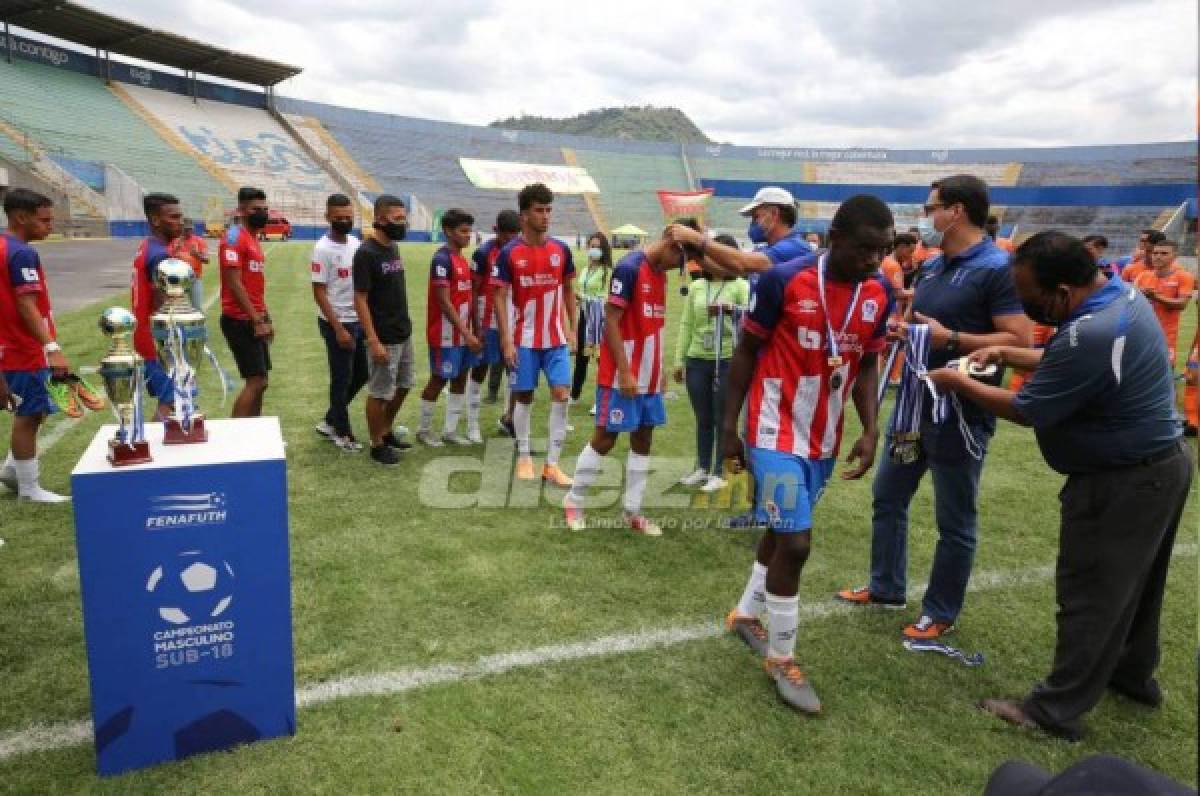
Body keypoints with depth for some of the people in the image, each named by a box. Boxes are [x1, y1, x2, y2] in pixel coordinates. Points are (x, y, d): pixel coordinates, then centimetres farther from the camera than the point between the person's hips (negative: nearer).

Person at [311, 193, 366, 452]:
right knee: (342, 379, 3)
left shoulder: (355, 243, 7)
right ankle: (343, 433, 18)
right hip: (337, 323, -8)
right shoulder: (323, 249, -14)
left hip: (359, 320, 8)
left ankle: (330, 421, 30)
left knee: (361, 374, 16)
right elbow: (319, 292, -15)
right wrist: (338, 328, -19)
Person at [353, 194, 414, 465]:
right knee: (379, 393, 4)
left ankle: (387, 432, 36)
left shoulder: (393, 248, 8)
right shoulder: (366, 253, -16)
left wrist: (404, 326, 16)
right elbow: (360, 300, -17)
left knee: (403, 386, 18)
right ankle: (377, 445, 18)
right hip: (383, 338, -8)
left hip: (404, 333, 8)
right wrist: (373, 341, -21)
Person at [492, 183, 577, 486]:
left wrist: (572, 329, 8)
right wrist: (506, 341, -11)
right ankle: (524, 457, 23)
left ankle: (552, 464, 5)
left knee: (562, 395, -5)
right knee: (524, 397, 7)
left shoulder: (561, 250, 3)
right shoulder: (509, 253, -6)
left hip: (556, 338, 3)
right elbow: (500, 297, -5)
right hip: (524, 339, -2)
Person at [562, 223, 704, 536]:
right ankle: (573, 500, 19)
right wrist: (625, 372, -19)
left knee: (643, 440, 10)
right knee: (605, 439, 1)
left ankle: (632, 512, 20)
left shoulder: (661, 273, 11)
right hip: (622, 376, -8)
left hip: (649, 377, 8)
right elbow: (611, 323, -17)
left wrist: (659, 370, 16)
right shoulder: (629, 268, -16)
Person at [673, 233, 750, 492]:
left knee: (722, 419, 4)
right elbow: (686, 324, 10)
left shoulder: (740, 285, -3)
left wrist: (730, 309, -39)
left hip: (727, 361, -4)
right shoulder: (697, 286, 8)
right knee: (703, 419, 14)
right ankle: (702, 468, 26)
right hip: (696, 361, 4)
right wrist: (679, 360, 7)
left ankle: (719, 473, 14)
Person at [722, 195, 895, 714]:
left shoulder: (878, 296, -1)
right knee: (795, 543, -8)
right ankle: (782, 659, 12)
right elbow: (746, 352, -7)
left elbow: (867, 366, 10)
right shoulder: (784, 280, -16)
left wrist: (871, 431, -2)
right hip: (776, 433, -6)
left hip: (825, 438, 6)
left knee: (783, 532, 19)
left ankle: (746, 614, 41)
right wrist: (729, 428, -6)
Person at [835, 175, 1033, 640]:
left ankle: (941, 614, 24)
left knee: (955, 522, 8)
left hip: (960, 413, -9)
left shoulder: (997, 268, -16)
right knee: (888, 497, 18)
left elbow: (1021, 341, -21)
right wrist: (901, 328, -2)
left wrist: (950, 339, -25)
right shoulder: (931, 267, 10)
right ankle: (886, 588, 36)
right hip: (914, 403, 9)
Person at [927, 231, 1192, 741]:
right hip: (1158, 464, 10)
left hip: (1123, 482, -10)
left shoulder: (1091, 335, -32)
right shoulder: (1120, 294, 0)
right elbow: (1066, 366, 14)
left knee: (1090, 595, 1)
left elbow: (1027, 411, -21)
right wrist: (1006, 354, 3)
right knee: (1133, 582, 24)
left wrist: (959, 384, -9)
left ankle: (1057, 711, 13)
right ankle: (1134, 674, 42)